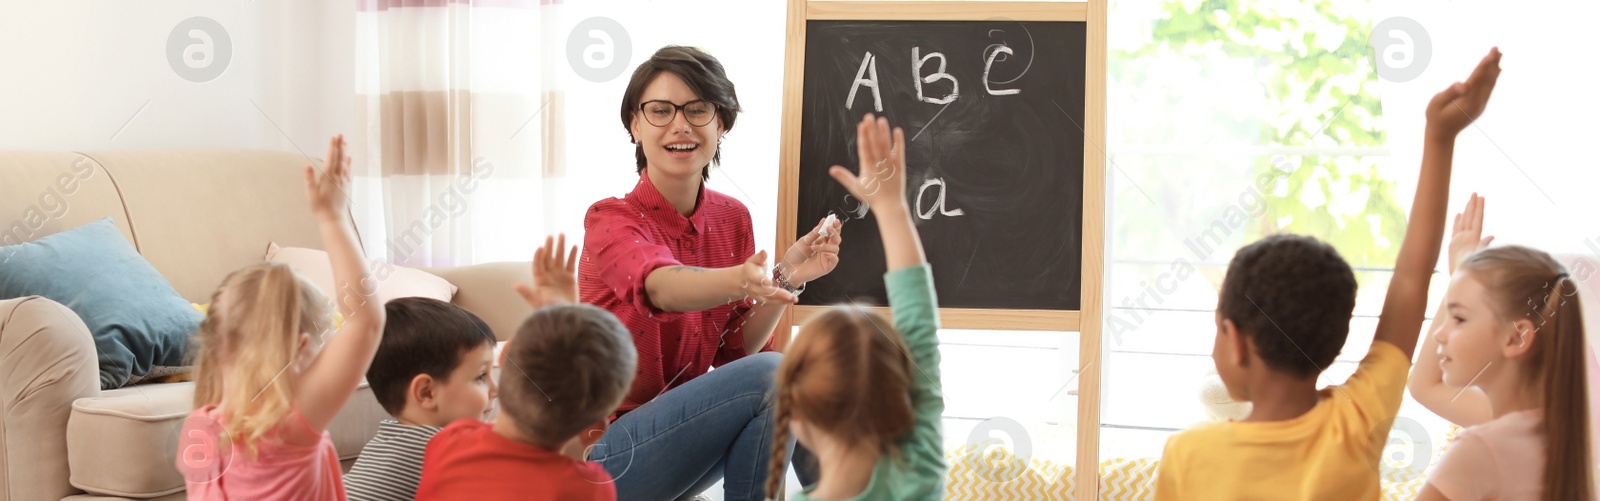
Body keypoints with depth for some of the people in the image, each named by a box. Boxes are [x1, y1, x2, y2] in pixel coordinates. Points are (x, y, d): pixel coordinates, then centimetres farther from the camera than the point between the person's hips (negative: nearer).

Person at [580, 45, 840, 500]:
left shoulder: (732, 219, 4)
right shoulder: (611, 221, -15)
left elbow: (734, 351, 2)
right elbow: (663, 287, -38)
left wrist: (786, 278, -15)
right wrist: (740, 280, -59)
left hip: (682, 432, 6)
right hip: (604, 451, -6)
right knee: (770, 375, -25)